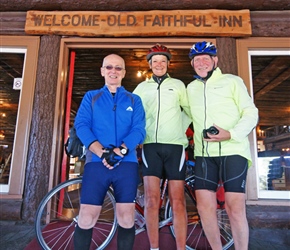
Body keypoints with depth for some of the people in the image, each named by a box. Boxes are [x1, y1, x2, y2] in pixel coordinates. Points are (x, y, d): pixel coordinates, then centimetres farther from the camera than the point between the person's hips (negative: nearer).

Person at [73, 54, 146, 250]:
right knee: (86, 219, 1)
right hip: (96, 162, 0)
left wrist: (119, 151, -16)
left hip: (127, 164, 1)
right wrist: (102, 153, -15)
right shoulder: (91, 97, 14)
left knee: (126, 220, 4)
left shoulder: (134, 100, 14)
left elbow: (139, 130, 1)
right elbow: (81, 125, -1)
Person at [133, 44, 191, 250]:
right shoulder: (142, 87, 15)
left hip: (174, 145, 0)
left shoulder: (178, 85, 13)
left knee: (178, 201, 1)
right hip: (151, 145, 1)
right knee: (151, 200, -1)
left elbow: (192, 111, 15)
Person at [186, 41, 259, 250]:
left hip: (233, 151, -3)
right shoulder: (191, 88, 18)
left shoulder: (232, 81, 5)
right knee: (205, 207, 1)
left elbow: (251, 113, -2)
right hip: (204, 154, 4)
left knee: (235, 208, -5)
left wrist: (230, 134, -18)